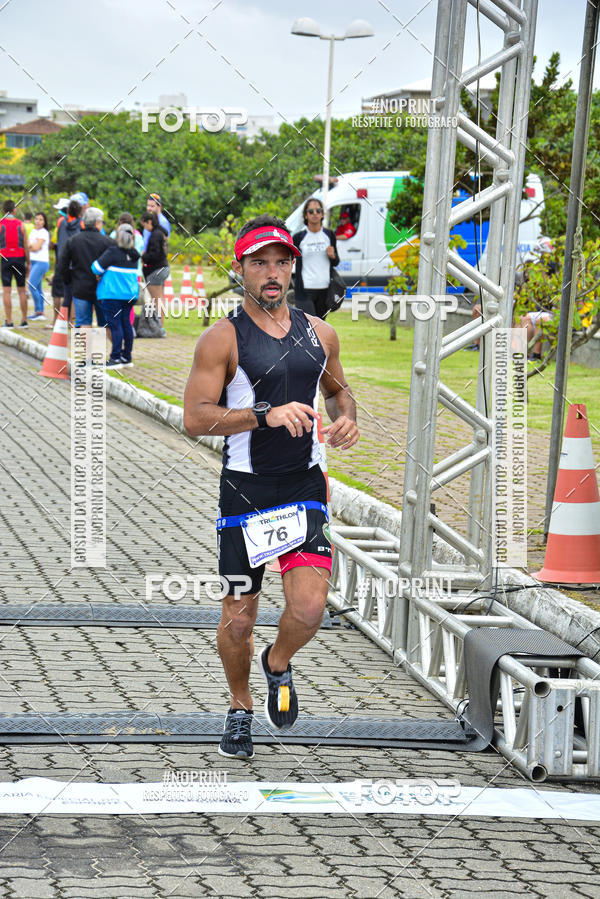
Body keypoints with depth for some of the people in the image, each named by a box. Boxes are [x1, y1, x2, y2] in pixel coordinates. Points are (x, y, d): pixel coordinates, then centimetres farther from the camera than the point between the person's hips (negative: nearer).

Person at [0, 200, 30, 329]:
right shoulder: (20, 225, 2)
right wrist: (28, 263, 9)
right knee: (21, 290, 9)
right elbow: (26, 246, 2)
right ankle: (24, 320, 11)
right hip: (19, 259, 2)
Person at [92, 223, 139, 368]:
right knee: (126, 323, 12)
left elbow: (97, 268, -16)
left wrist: (100, 275, 7)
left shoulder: (113, 252, -12)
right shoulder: (134, 254, 9)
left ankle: (116, 358, -6)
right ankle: (127, 357, 17)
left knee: (115, 325, -5)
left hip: (112, 294, -7)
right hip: (130, 293, 7)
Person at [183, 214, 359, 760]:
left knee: (309, 608, -13)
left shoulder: (319, 334, 8)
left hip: (305, 486, 3)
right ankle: (240, 707, 32)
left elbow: (338, 389, 25)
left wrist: (347, 419, 2)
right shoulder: (223, 339, -7)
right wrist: (266, 414, -23)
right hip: (246, 489, -3)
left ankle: (278, 664, 22)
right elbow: (195, 418, -13)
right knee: (239, 618, 5)